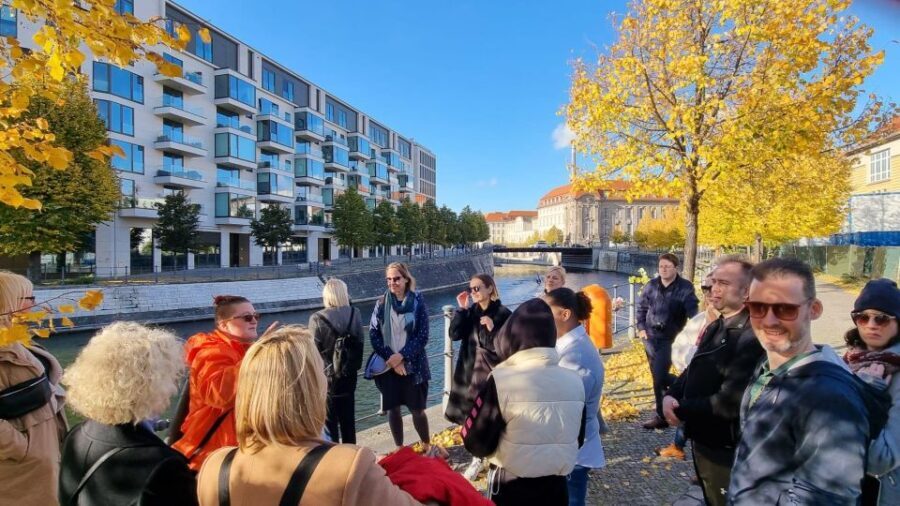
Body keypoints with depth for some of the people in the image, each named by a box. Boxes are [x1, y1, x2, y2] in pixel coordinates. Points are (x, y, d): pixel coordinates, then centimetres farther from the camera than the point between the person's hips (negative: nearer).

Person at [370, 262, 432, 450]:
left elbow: (423, 336, -8)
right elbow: (373, 334, -2)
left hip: (412, 364, -2)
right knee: (392, 408, 10)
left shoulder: (418, 301, -6)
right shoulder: (381, 303, 1)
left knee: (417, 409, 5)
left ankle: (427, 445, 30)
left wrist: (401, 356, -15)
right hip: (388, 365, 2)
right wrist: (390, 359, -11)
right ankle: (399, 448, 31)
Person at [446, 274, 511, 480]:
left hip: (493, 372, -5)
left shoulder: (503, 313, -12)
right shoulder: (470, 311, 3)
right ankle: (477, 459, 33)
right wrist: (462, 309, -13)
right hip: (470, 370, 5)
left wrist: (492, 330, -27)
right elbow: (454, 334, -7)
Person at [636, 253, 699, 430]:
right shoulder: (651, 285, 4)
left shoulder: (685, 288, -9)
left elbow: (693, 311, -19)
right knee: (659, 375, 13)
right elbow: (641, 307, 14)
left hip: (670, 338, -5)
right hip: (650, 336, 5)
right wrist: (641, 327, 7)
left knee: (659, 377, -5)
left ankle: (661, 416, 10)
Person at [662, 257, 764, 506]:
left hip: (727, 451, -8)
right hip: (702, 441, 8)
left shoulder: (752, 337, -26)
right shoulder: (715, 327, 5)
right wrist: (671, 396, -10)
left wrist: (681, 411, -18)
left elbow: (730, 402, -30)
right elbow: (694, 371, 10)